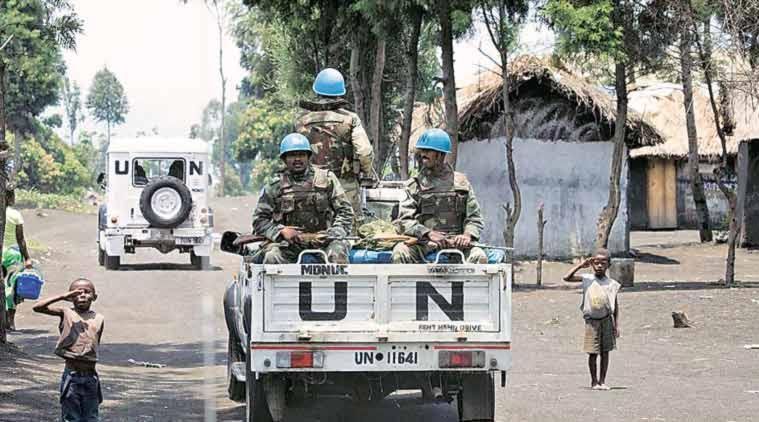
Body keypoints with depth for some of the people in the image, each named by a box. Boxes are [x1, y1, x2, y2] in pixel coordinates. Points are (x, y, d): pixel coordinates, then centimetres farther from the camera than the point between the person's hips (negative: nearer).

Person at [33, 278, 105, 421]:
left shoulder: (99, 319, 6)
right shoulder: (66, 313, -1)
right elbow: (38, 307, -12)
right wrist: (62, 296, -16)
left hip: (91, 376, 3)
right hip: (71, 375, -3)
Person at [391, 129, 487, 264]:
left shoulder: (460, 182, 13)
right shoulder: (415, 185, 10)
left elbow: (474, 218, 12)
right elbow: (404, 221, 1)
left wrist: (468, 235, -11)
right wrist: (428, 233, -17)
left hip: (456, 242, 0)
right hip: (424, 244, 0)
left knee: (479, 256, -28)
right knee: (400, 252, -30)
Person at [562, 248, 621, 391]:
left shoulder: (611, 283, 0)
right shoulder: (586, 279, -1)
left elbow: (616, 306, 5)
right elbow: (567, 278, -9)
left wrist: (616, 325, 0)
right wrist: (581, 265, -10)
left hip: (607, 320, 1)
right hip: (592, 320, -1)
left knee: (605, 352, 5)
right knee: (592, 352, -1)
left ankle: (602, 380, 12)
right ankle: (594, 381, 9)